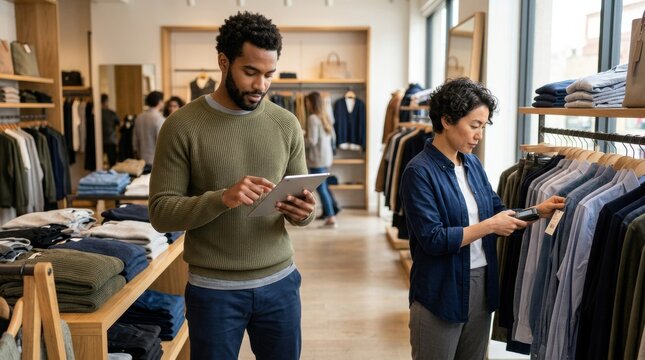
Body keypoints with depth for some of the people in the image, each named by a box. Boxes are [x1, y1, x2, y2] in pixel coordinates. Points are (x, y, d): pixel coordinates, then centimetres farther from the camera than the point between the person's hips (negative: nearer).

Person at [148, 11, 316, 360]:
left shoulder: (286, 124, 1)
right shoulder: (183, 125, -9)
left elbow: (302, 199, 6)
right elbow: (161, 213, -11)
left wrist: (303, 211, -17)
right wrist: (221, 199, -26)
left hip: (280, 282, 3)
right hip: (213, 289, -3)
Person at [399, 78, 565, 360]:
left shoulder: (472, 163, 6)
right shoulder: (419, 172, -17)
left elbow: (497, 210, 12)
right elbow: (433, 239, -23)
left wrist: (537, 210, -4)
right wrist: (489, 226, -20)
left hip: (482, 285, 7)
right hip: (441, 292, -7)